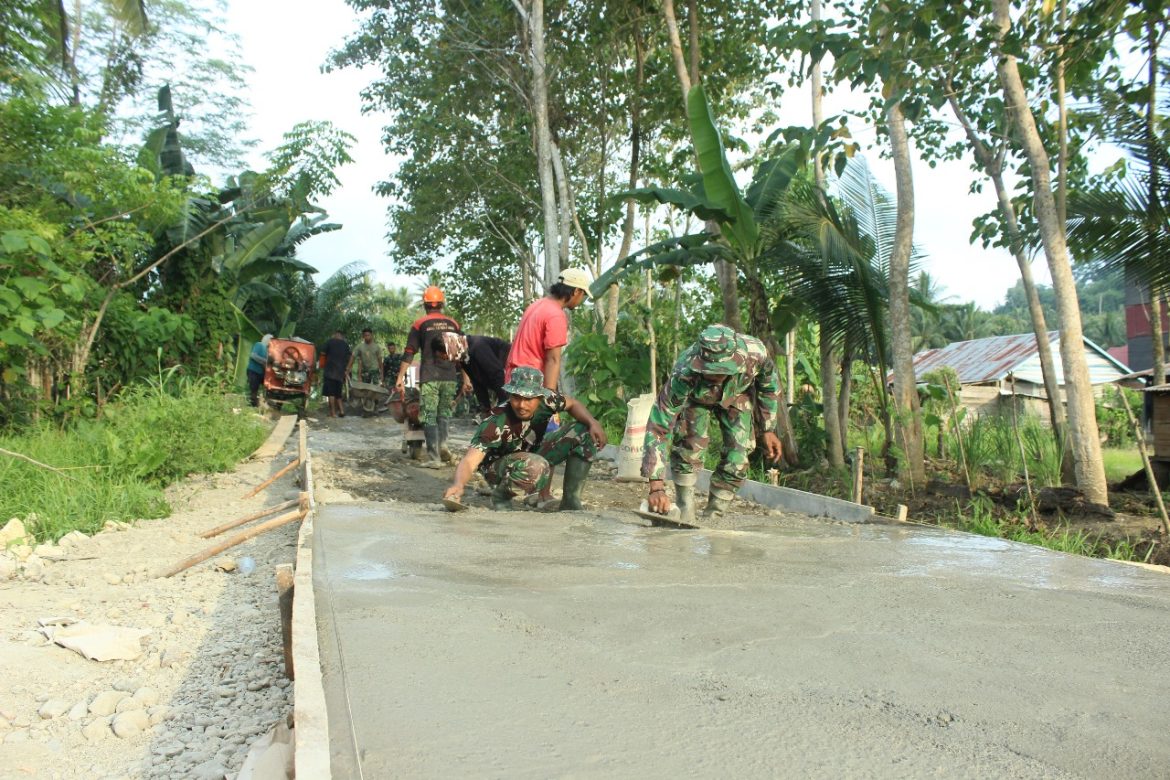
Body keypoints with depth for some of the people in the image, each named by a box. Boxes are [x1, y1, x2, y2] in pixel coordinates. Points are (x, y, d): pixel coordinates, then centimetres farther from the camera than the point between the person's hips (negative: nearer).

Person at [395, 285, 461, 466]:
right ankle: (442, 444, -5)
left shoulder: (420, 324, 1)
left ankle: (433, 457, -4)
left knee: (429, 416, 1)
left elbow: (409, 353, -3)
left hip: (429, 377, -3)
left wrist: (400, 377, -1)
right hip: (450, 377, 3)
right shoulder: (453, 324, 9)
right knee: (444, 414, 16)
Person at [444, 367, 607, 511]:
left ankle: (571, 501, 0)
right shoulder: (496, 424, -35)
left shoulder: (546, 400, -21)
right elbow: (469, 461, -41)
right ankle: (500, 496, -9)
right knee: (536, 467, -41)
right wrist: (458, 485, -62)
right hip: (498, 466, -6)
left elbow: (573, 404, 1)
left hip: (532, 454, 6)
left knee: (585, 433, -9)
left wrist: (593, 423, -17)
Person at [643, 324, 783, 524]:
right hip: (695, 397, -2)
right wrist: (656, 487, -51)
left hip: (738, 396, 2)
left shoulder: (755, 352, -40)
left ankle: (712, 515, 11)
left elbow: (770, 385, -14)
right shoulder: (683, 374, -46)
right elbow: (658, 427, -45)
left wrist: (768, 430, -7)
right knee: (688, 447, -20)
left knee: (736, 461, -9)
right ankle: (685, 513, -1)